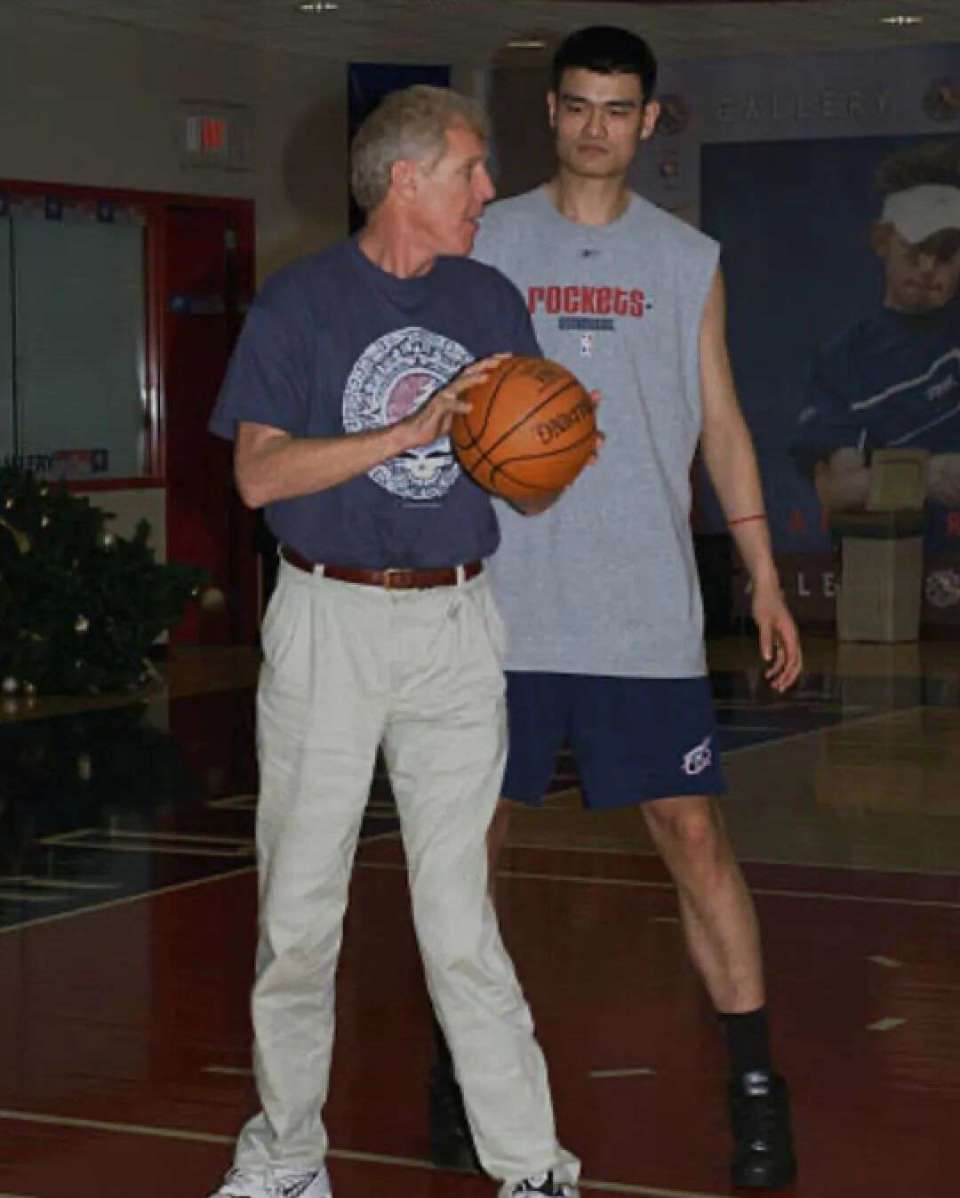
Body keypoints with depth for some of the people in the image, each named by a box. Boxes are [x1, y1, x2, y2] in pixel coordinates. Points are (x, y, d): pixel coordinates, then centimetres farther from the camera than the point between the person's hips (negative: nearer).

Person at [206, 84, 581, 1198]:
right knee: (297, 908, 4)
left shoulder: (491, 301, 11)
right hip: (327, 618, -2)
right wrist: (409, 431, -20)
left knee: (459, 916, 0)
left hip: (455, 623, 2)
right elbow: (259, 473, -10)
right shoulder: (300, 301, -1)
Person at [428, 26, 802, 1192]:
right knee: (472, 836, 5)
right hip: (503, 606, 0)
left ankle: (754, 1085, 5)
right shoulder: (485, 244, 5)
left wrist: (764, 577, 5)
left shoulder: (688, 260, 9)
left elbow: (721, 424, 12)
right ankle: (458, 1066, 21)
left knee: (696, 838, -3)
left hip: (647, 613, 0)